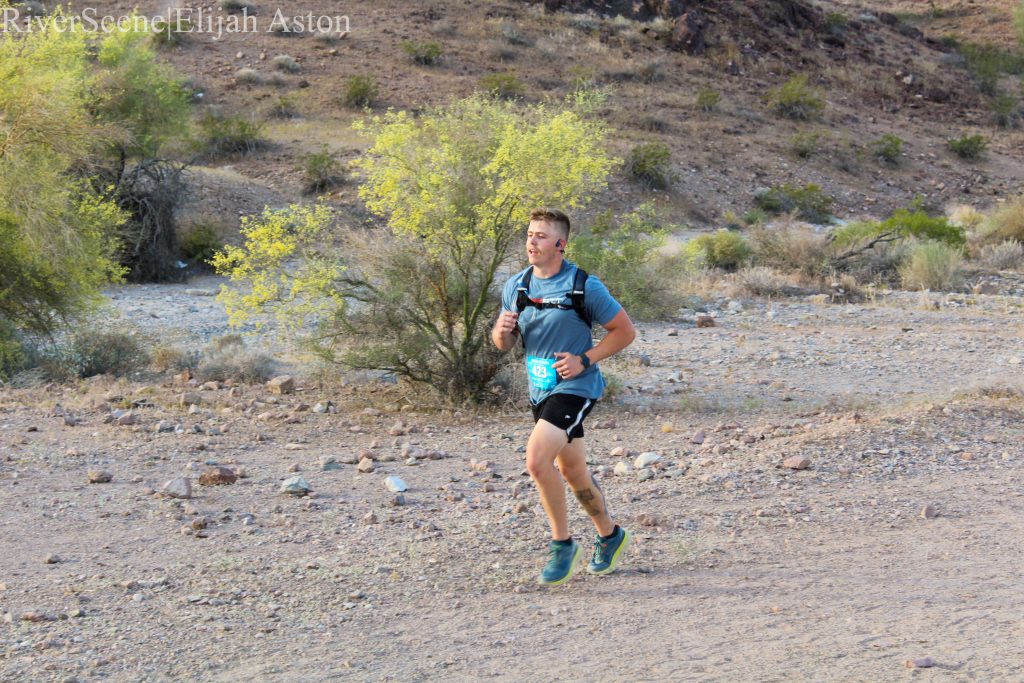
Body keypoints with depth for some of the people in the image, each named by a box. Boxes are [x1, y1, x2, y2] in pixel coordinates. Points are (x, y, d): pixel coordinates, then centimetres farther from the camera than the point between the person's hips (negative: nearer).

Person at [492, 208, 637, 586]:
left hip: (575, 387, -7)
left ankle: (562, 542, -4)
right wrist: (502, 331, -12)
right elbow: (504, 343, 12)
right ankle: (610, 536, 39)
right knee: (573, 473, 17)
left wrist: (584, 360, -15)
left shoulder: (585, 286, -13)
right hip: (540, 389, 7)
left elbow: (625, 331, -6)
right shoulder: (516, 286, 4)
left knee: (537, 460, -22)